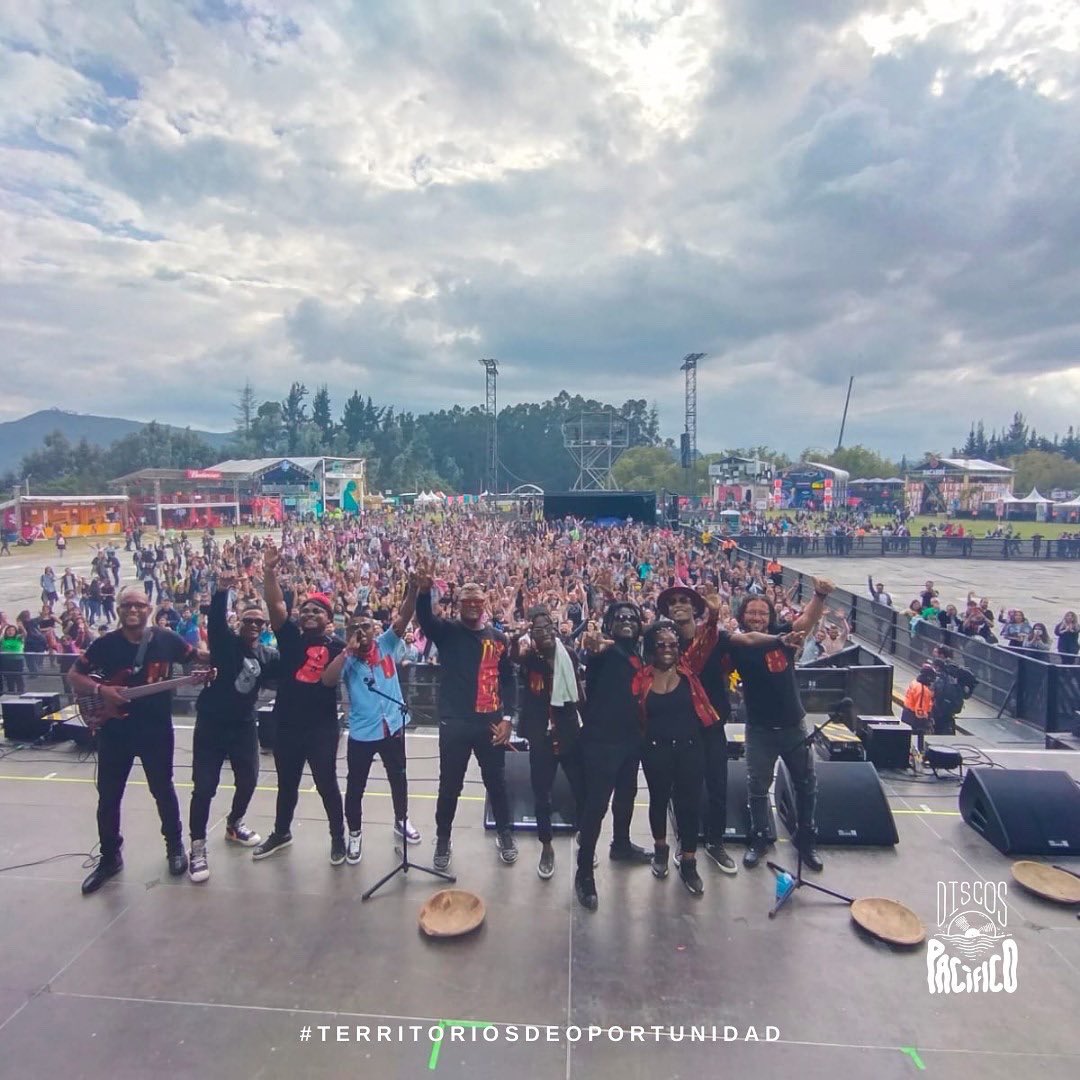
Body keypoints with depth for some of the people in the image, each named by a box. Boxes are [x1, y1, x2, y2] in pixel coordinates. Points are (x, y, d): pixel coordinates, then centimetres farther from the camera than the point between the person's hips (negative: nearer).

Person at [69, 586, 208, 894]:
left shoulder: (166, 640, -6)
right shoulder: (105, 644, -8)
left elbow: (197, 655, 8)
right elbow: (74, 676, -1)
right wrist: (99, 690, -19)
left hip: (157, 730, 0)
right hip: (114, 731, 1)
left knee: (163, 791, 13)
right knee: (108, 797, 11)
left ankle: (175, 846, 32)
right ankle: (110, 857, 31)